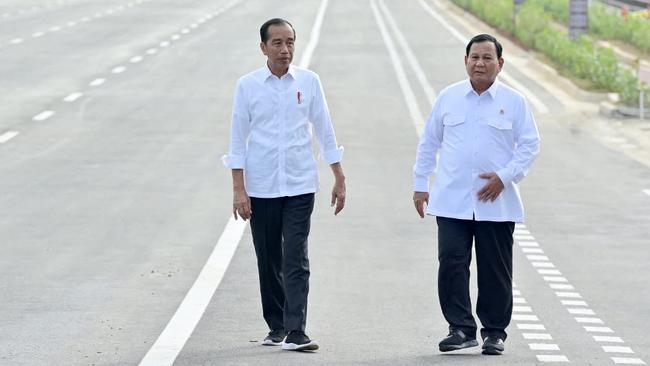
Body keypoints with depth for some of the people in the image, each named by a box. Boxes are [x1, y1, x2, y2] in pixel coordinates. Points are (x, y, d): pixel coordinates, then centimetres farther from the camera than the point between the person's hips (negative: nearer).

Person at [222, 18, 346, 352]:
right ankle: (276, 327, 23)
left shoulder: (308, 81, 1)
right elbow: (238, 139, 0)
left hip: (299, 186, -1)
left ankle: (295, 332, -12)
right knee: (268, 261, 10)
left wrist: (339, 179, 5)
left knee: (296, 260, -8)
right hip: (261, 187, 1)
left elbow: (324, 131, 6)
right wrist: (238, 189, -6)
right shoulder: (247, 85, -2)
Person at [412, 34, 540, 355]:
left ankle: (494, 332, 15)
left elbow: (530, 145, 2)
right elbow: (428, 143, 13)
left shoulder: (514, 102, 3)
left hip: (496, 204, -1)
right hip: (451, 201, 1)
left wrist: (505, 176, -10)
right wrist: (420, 184, 10)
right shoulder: (448, 98, 7)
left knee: (495, 269, 3)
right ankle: (461, 328, -1)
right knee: (451, 264, -8)